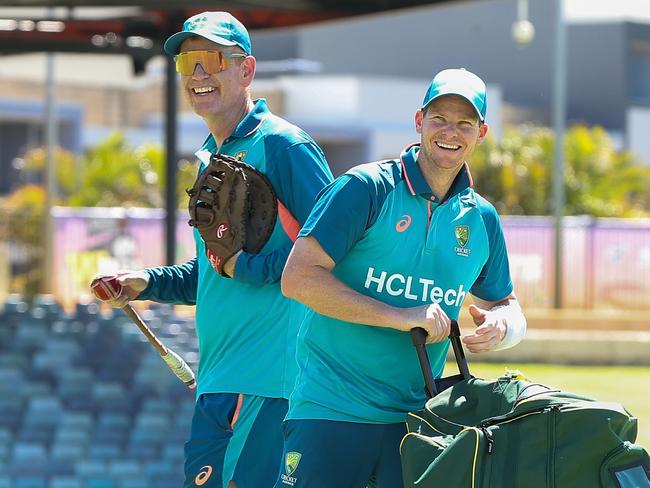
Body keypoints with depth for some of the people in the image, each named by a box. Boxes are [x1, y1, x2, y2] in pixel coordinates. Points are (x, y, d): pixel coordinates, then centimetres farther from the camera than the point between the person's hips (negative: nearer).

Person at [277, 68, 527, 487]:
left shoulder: (481, 219, 10)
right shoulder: (366, 188, -6)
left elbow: (507, 307, 21)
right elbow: (298, 277, -14)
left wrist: (501, 328, -5)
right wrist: (400, 317, -19)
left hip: (416, 418, 5)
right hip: (332, 411, -5)